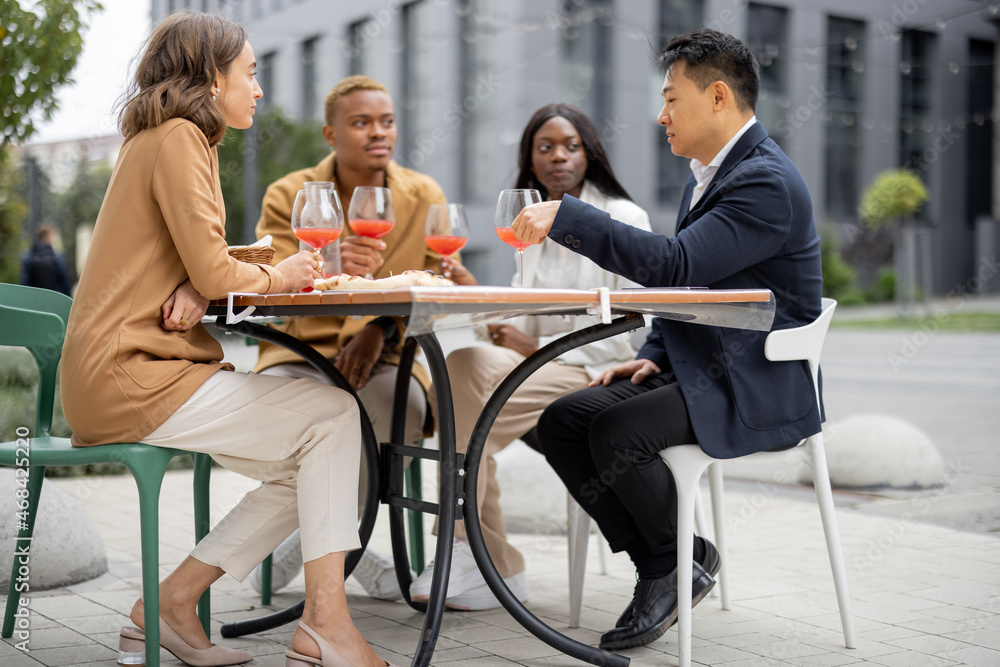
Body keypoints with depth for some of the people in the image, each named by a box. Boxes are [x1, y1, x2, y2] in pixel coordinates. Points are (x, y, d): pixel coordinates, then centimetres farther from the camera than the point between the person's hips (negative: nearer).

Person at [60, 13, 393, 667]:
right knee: (332, 413, -11)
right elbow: (214, 274, -19)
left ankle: (171, 602, 9)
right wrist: (278, 276, 2)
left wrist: (195, 291, -6)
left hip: (127, 372, 10)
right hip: (130, 378, -10)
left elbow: (194, 270, 18)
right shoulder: (179, 137, -11)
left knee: (311, 470, 7)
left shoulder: (166, 138, 20)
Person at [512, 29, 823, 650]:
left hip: (759, 389, -10)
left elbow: (675, 265, -29)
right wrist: (653, 356, 5)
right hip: (698, 368, 10)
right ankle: (660, 565, 1)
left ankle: (680, 560, -1)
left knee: (617, 432, -28)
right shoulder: (708, 175, 16)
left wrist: (566, 214, -26)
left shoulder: (766, 182, -17)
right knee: (561, 422, -6)